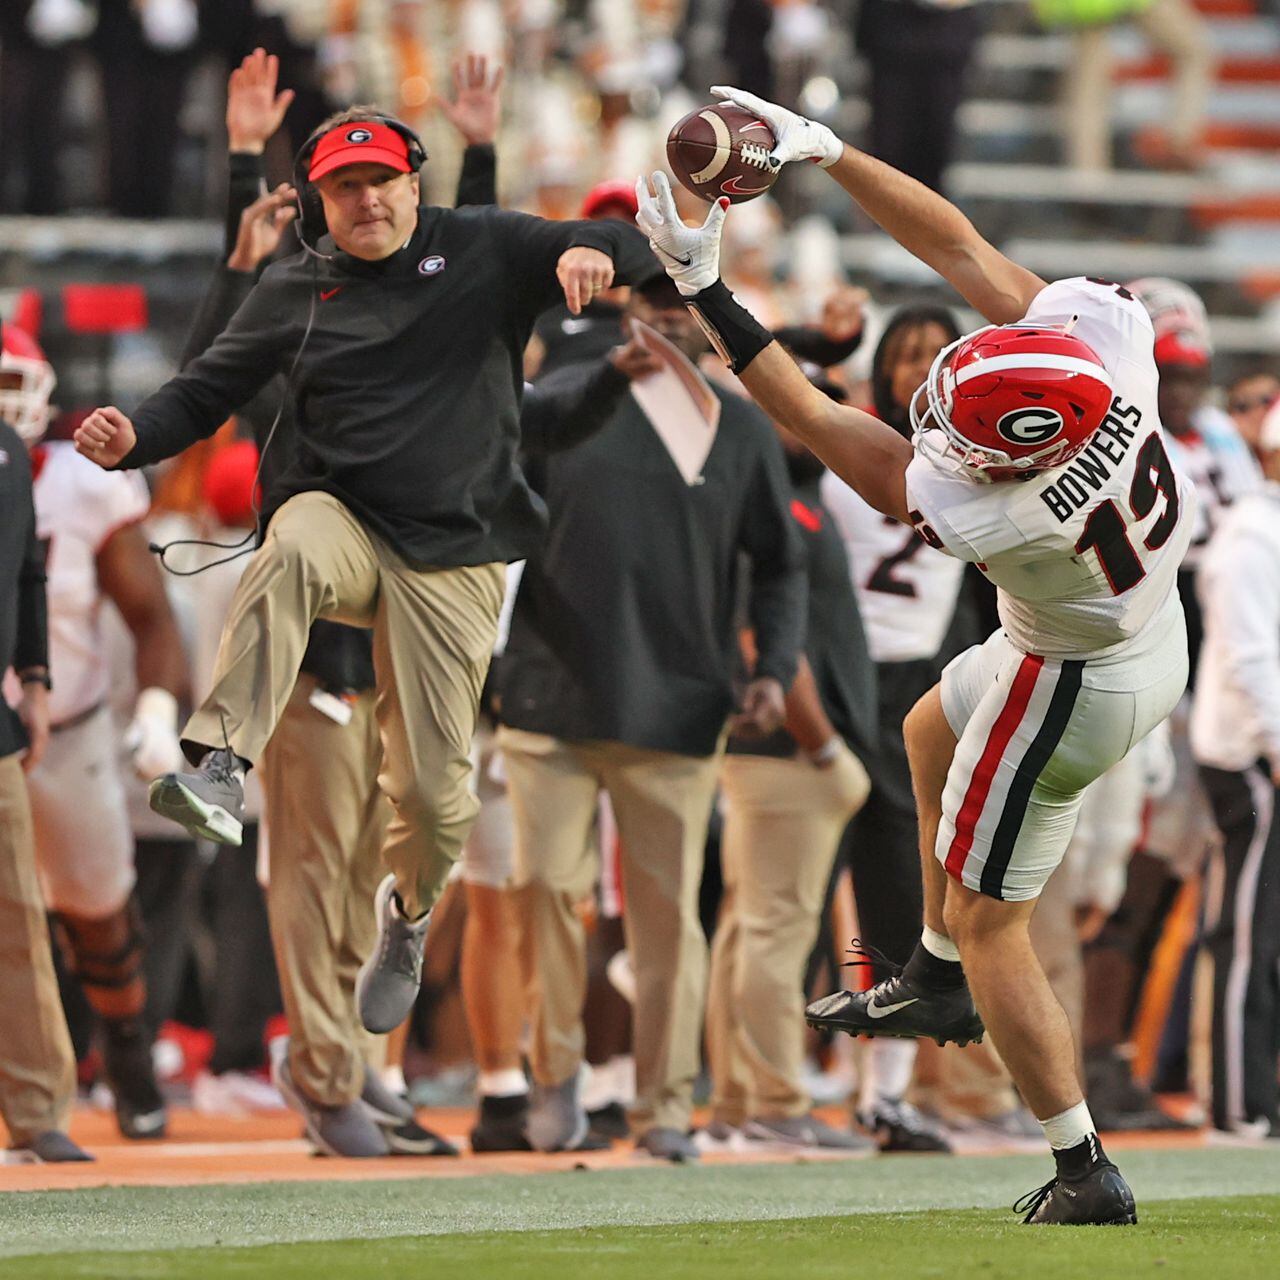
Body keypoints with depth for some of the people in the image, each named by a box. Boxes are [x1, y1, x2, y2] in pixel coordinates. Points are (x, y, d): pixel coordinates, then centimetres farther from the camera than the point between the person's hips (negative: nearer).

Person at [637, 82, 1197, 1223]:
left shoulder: (990, 515, -41)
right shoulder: (1103, 335, -30)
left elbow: (820, 426, -30)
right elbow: (958, 244, -19)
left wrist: (704, 290, -27)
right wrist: (825, 150, -20)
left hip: (1072, 691, -8)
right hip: (1163, 644, 8)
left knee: (991, 922, 9)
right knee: (931, 738, 32)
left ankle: (1085, 1171, 15)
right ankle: (940, 983, 46)